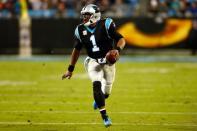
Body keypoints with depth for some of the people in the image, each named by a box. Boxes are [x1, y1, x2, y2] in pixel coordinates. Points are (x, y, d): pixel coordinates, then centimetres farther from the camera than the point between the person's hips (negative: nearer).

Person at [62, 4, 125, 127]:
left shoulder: (105, 25, -15)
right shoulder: (81, 30, -2)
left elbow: (121, 39, -15)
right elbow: (77, 50, 10)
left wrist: (117, 49, -37)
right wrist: (70, 69, 11)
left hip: (108, 61, -1)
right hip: (93, 61, 1)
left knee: (106, 92, 9)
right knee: (97, 85, -22)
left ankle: (98, 100, 47)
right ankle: (105, 116, -16)